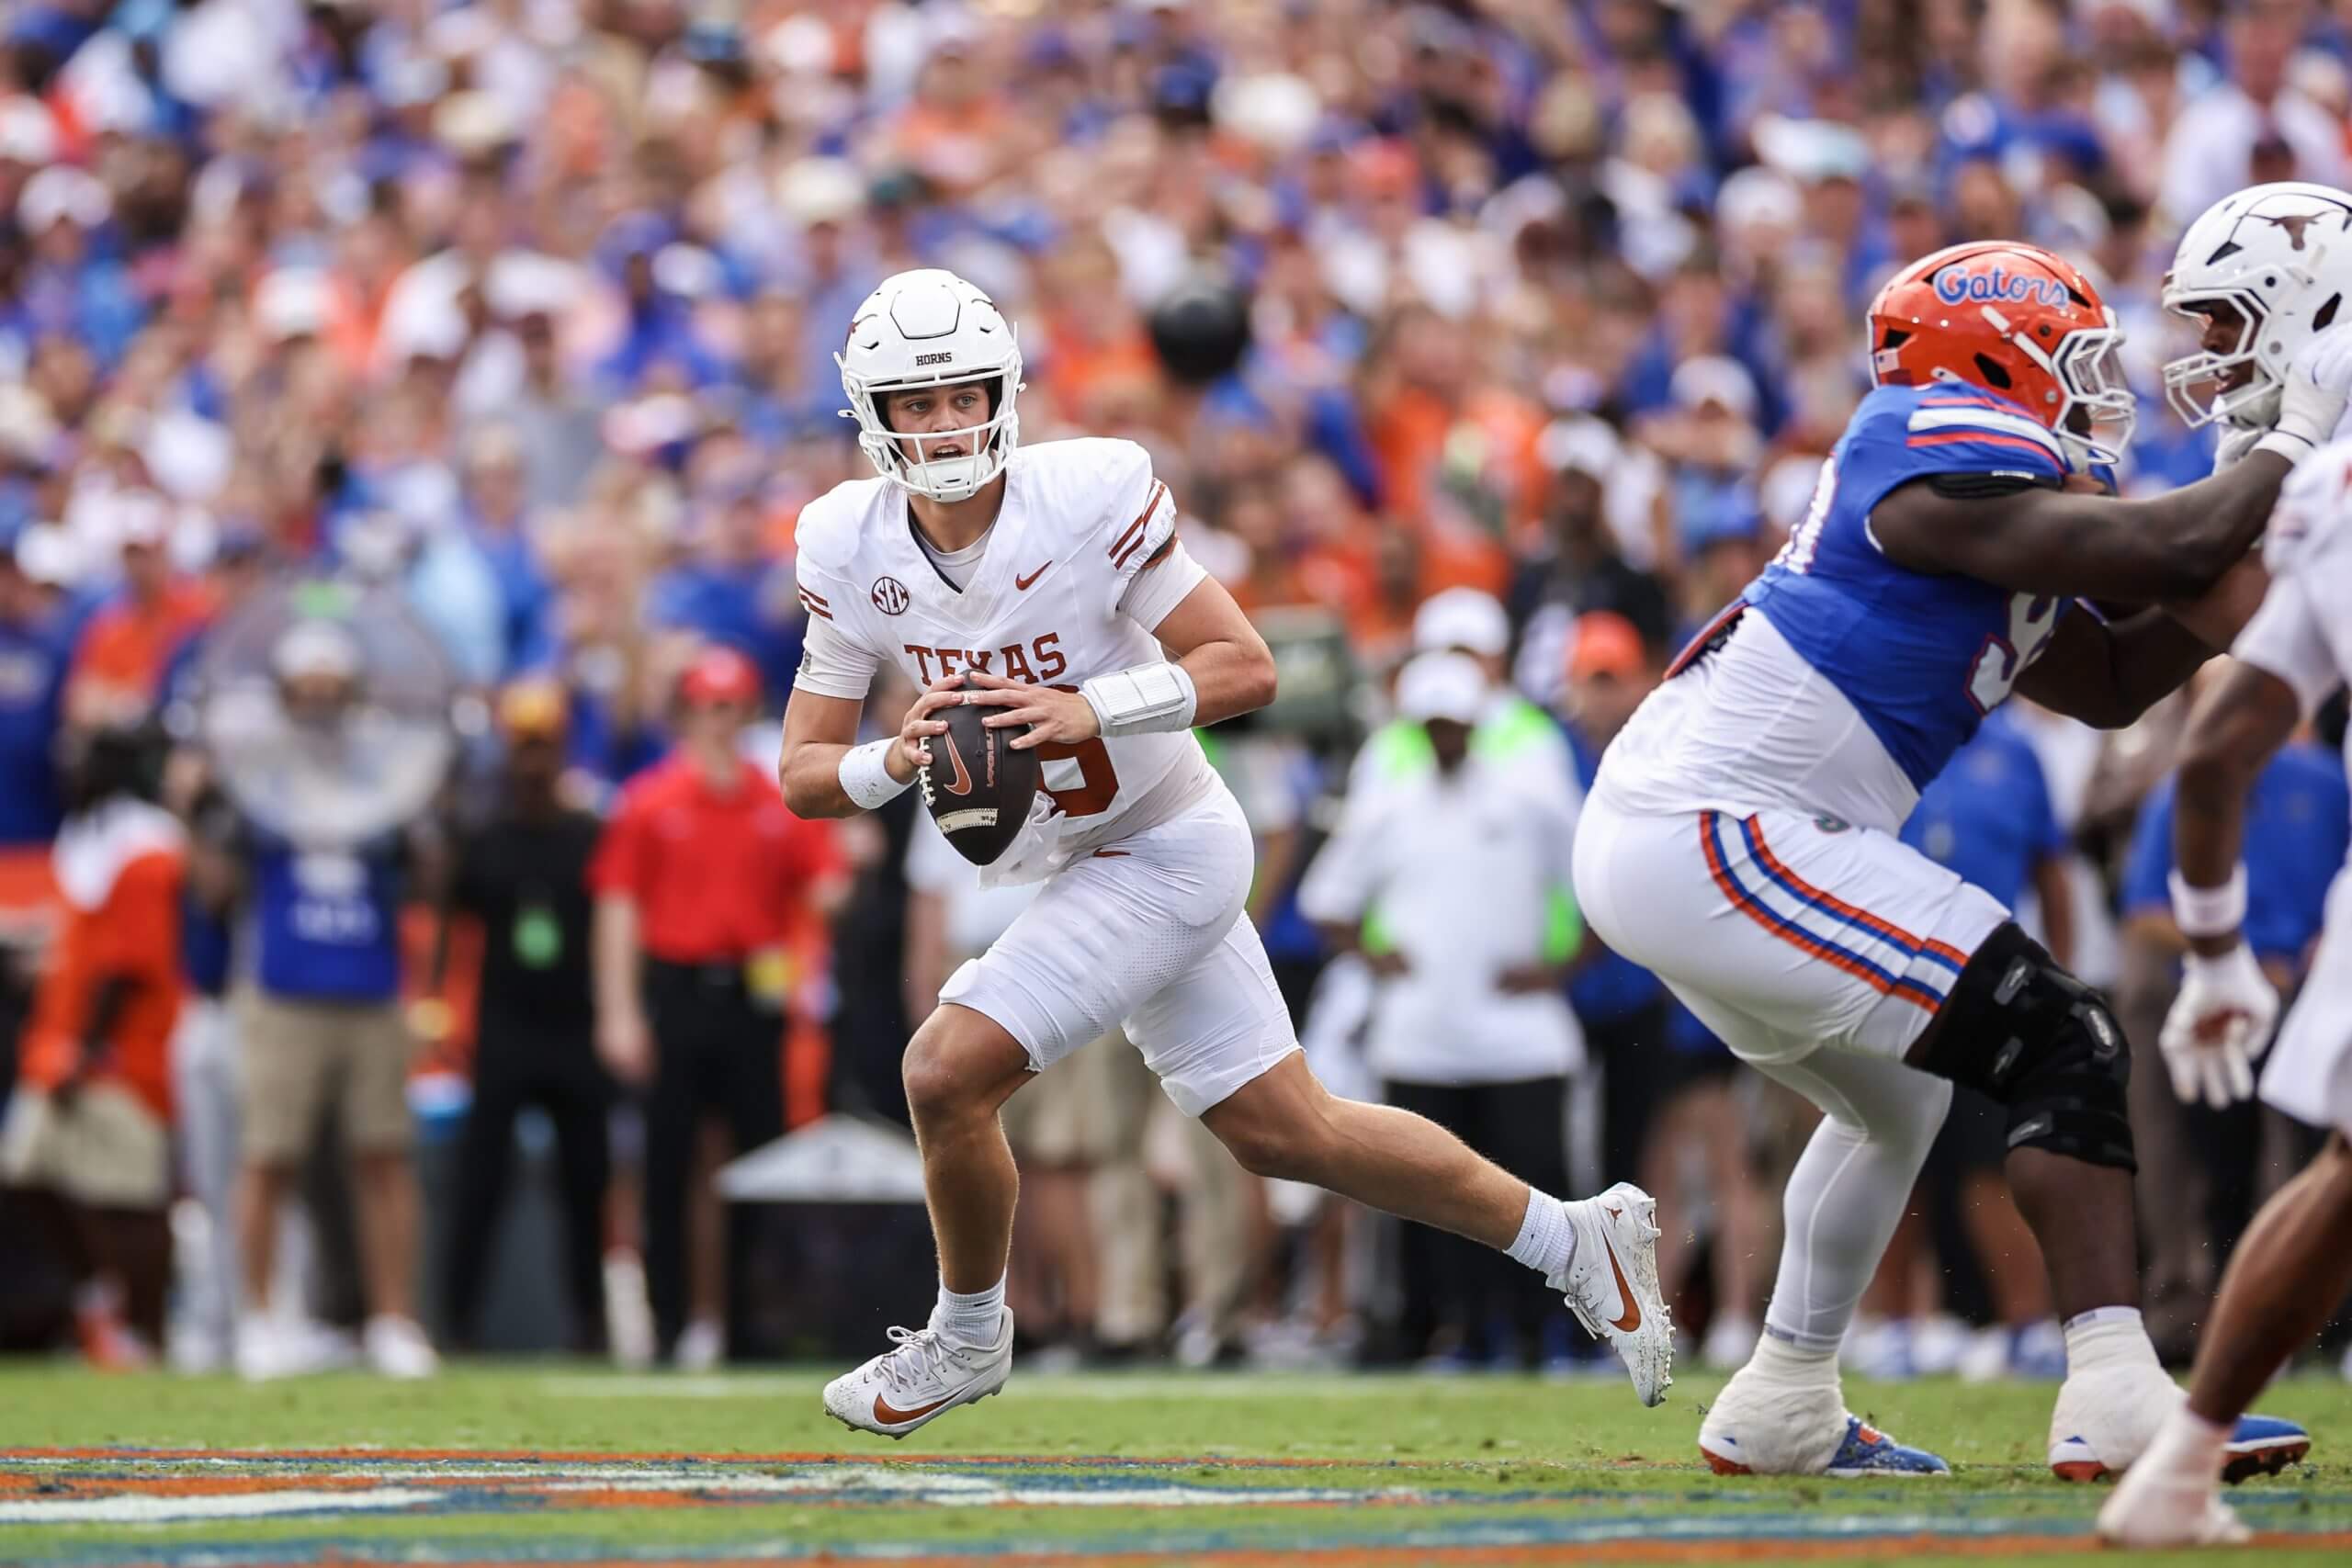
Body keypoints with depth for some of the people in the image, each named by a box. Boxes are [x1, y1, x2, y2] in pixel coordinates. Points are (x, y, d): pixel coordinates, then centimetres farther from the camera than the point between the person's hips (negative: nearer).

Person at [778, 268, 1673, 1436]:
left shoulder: (1087, 499, -22)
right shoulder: (851, 549, -6)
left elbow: (1245, 668, -19)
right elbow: (805, 772, -3)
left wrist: (1089, 708, -32)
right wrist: (894, 763, -25)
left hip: (1165, 852, -7)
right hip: (1074, 863, 7)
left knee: (948, 1072, -16)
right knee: (1283, 1134, 14)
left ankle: (967, 1337, 10)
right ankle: (1572, 1239, 29)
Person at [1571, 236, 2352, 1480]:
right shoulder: (1945, 453, -11)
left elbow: (2118, 681, 25)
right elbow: (2173, 551, -18)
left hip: (1649, 835, 11)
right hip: (1712, 842, -11)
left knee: (1895, 1101, 29)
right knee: (2066, 1052, -10)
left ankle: (1781, 1409, 34)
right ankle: (2116, 1397, -18)